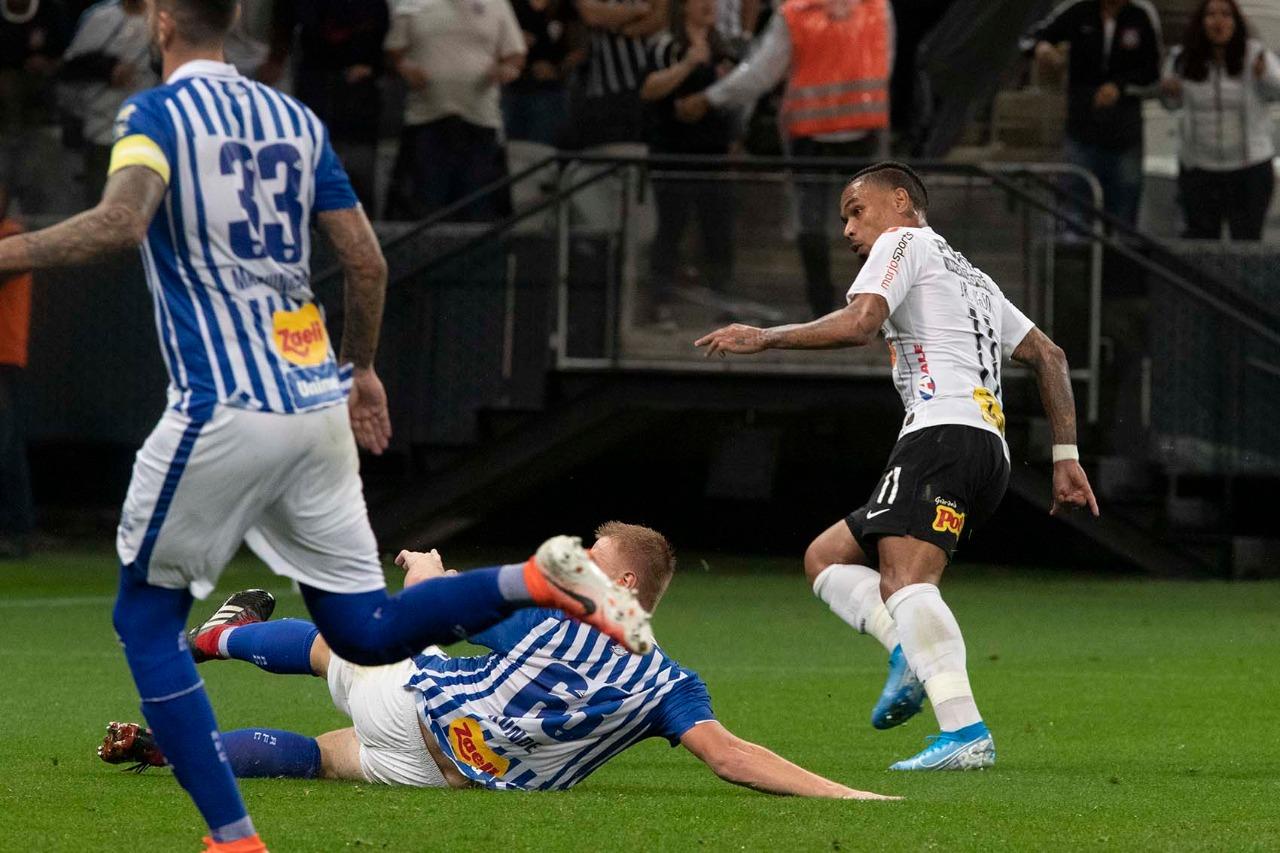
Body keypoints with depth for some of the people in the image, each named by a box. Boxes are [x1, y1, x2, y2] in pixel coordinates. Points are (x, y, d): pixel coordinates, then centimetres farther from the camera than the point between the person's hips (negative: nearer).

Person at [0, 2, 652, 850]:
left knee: (146, 618, 8)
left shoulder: (155, 114, -6)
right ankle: (536, 581, -12)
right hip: (316, 405, 6)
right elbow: (366, 258, 13)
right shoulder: (296, 119, 13)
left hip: (221, 413, -6)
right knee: (365, 630, 11)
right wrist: (360, 368, 27)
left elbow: (121, 222, -25)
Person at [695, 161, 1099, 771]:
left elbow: (859, 323, -9)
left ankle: (964, 732, -43)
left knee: (905, 582, -25)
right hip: (990, 450, 10)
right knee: (826, 558, 14)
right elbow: (1049, 357, 30)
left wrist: (764, 338, 1)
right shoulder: (974, 279, 34)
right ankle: (912, 652, -13)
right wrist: (1065, 458, 26)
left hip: (942, 431, -10)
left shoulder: (903, 242, 8)